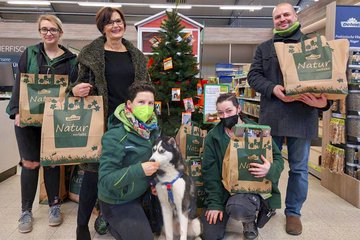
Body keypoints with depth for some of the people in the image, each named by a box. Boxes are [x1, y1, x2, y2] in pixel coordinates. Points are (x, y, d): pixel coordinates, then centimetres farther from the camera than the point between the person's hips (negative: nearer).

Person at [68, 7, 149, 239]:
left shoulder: (136, 54, 11)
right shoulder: (91, 52, 0)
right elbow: (81, 81, 4)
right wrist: (76, 89, -19)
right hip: (102, 119, -3)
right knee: (95, 168, 0)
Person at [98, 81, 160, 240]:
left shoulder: (152, 128, -8)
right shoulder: (116, 136, -26)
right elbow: (106, 179, -28)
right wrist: (139, 170, -38)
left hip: (142, 193, 7)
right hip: (118, 202, -6)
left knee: (157, 226, 22)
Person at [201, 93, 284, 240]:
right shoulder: (213, 136, -2)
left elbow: (278, 158, 1)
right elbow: (210, 172, -3)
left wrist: (270, 170, -24)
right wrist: (215, 203, -11)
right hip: (222, 189, 2)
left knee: (236, 208, -35)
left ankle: (249, 219, 3)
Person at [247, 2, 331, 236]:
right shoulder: (264, 48, 13)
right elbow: (253, 75, 6)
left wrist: (324, 101, -15)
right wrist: (272, 88, -14)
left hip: (302, 116, -1)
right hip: (271, 116, 1)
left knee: (299, 168, 8)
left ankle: (293, 212, 25)